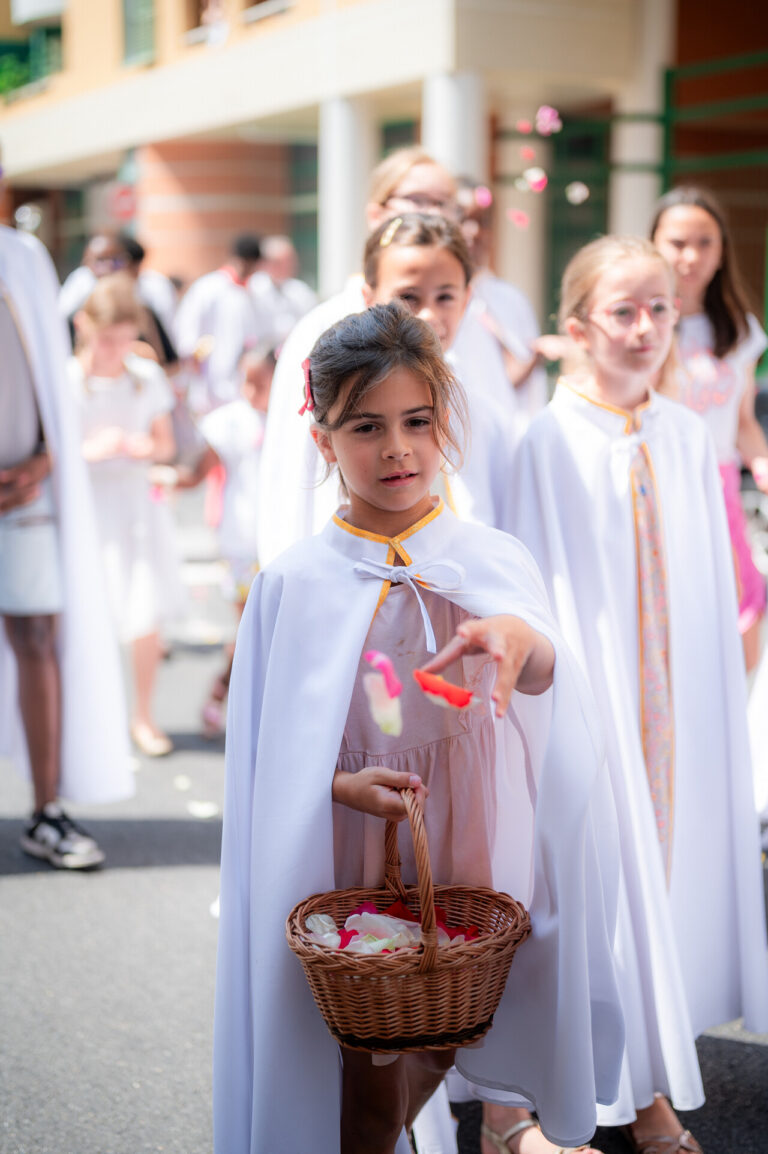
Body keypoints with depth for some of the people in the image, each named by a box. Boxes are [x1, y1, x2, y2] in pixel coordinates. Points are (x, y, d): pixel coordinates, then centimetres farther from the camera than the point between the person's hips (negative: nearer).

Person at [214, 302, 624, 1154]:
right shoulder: (295, 582, -7)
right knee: (366, 1084, 4)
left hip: (466, 855, 2)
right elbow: (270, 748, -4)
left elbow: (545, 677, -21)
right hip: (347, 864, -2)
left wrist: (522, 640, -43)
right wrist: (342, 784, -23)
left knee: (440, 1045, 19)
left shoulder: (493, 563, -4)